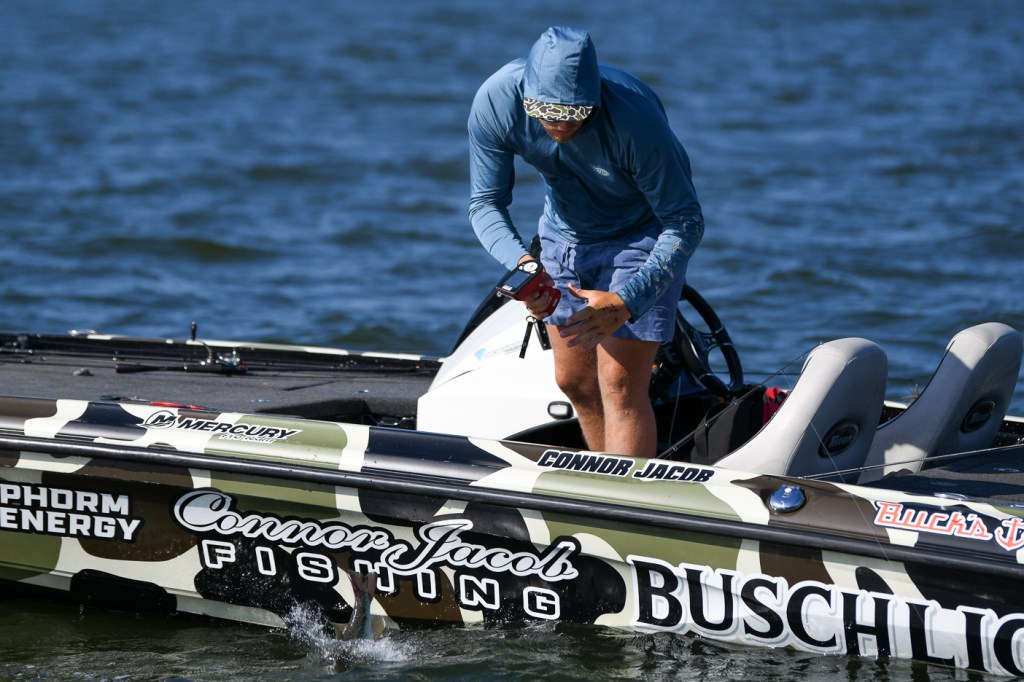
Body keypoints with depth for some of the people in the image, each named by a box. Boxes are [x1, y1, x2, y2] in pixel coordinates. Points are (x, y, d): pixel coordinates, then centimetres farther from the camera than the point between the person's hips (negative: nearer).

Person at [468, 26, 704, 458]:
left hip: (641, 234, -5)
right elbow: (485, 203, -16)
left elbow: (685, 223, -29)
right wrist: (521, 262, -36)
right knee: (574, 381, 12)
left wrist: (625, 303, -40)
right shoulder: (495, 102, -27)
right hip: (564, 229, 5)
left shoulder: (635, 118, -38)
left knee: (620, 385, -14)